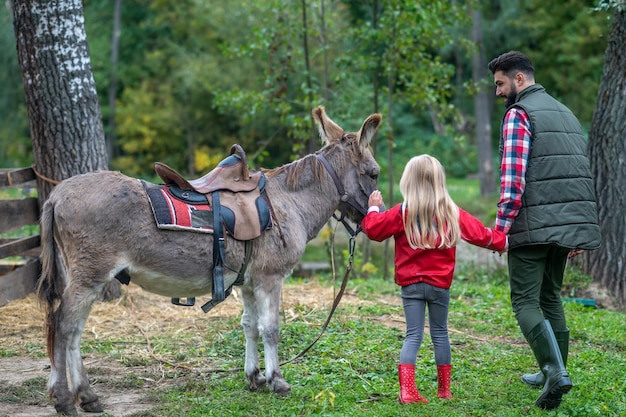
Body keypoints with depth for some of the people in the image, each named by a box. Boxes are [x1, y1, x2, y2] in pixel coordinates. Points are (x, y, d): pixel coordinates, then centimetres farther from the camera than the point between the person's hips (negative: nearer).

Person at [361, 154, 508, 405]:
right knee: (440, 333, 13)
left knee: (413, 335, 0)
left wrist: (373, 208, 15)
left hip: (410, 283, -1)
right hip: (440, 283, 1)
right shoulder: (452, 213, -2)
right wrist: (502, 241, 20)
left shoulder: (402, 213, -6)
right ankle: (444, 390, 19)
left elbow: (374, 229, -4)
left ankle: (407, 391, -12)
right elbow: (479, 233, 4)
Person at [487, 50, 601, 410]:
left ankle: (556, 370, -20)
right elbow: (582, 174, 20)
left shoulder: (519, 114, -5)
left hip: (534, 226, -8)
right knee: (550, 296, 19)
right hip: (570, 223, 8)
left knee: (526, 302, -4)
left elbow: (513, 178, -16)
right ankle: (554, 373, 21)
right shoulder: (566, 113, 20)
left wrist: (500, 227, -15)